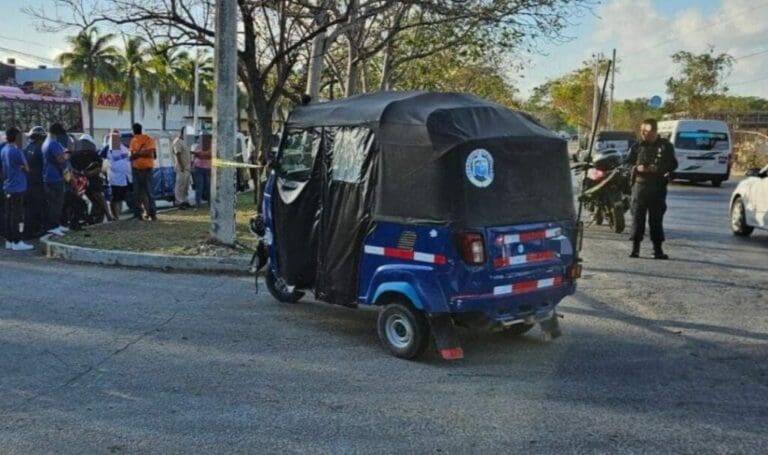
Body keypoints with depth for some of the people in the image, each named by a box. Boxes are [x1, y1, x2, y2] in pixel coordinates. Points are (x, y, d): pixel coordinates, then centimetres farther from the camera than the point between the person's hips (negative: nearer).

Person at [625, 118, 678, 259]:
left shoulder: (665, 146, 3)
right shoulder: (637, 146, 6)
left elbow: (673, 164, 3)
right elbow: (627, 162, 10)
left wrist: (658, 169, -14)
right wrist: (636, 167, -11)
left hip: (658, 187, -1)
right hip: (640, 185, 1)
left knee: (656, 218, 4)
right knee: (637, 217, -1)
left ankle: (658, 249, 11)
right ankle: (635, 248, 5)